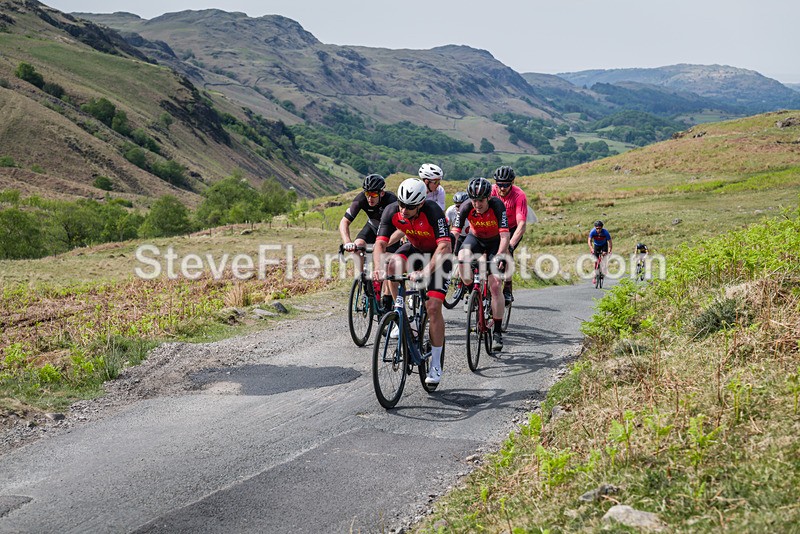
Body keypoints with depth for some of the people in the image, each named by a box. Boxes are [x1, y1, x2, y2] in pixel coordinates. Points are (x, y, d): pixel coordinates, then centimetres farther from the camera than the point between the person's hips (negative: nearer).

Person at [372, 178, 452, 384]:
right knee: (394, 265, -30)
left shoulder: (433, 211, -34)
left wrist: (425, 271, -53)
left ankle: (436, 364, -2)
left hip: (438, 255, -4)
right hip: (415, 248, 4)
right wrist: (378, 268, -44)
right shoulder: (392, 211, -22)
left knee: (433, 307, -14)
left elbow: (445, 247, -41)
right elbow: (380, 243, -24)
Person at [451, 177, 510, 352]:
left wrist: (500, 256, -51)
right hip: (475, 238, 2)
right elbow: (454, 233, -29)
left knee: (495, 286, -11)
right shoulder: (466, 207, -25)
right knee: (462, 258, -33)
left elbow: (504, 235, -36)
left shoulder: (497, 205, -31)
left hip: (494, 241, -2)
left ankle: (497, 332, -2)